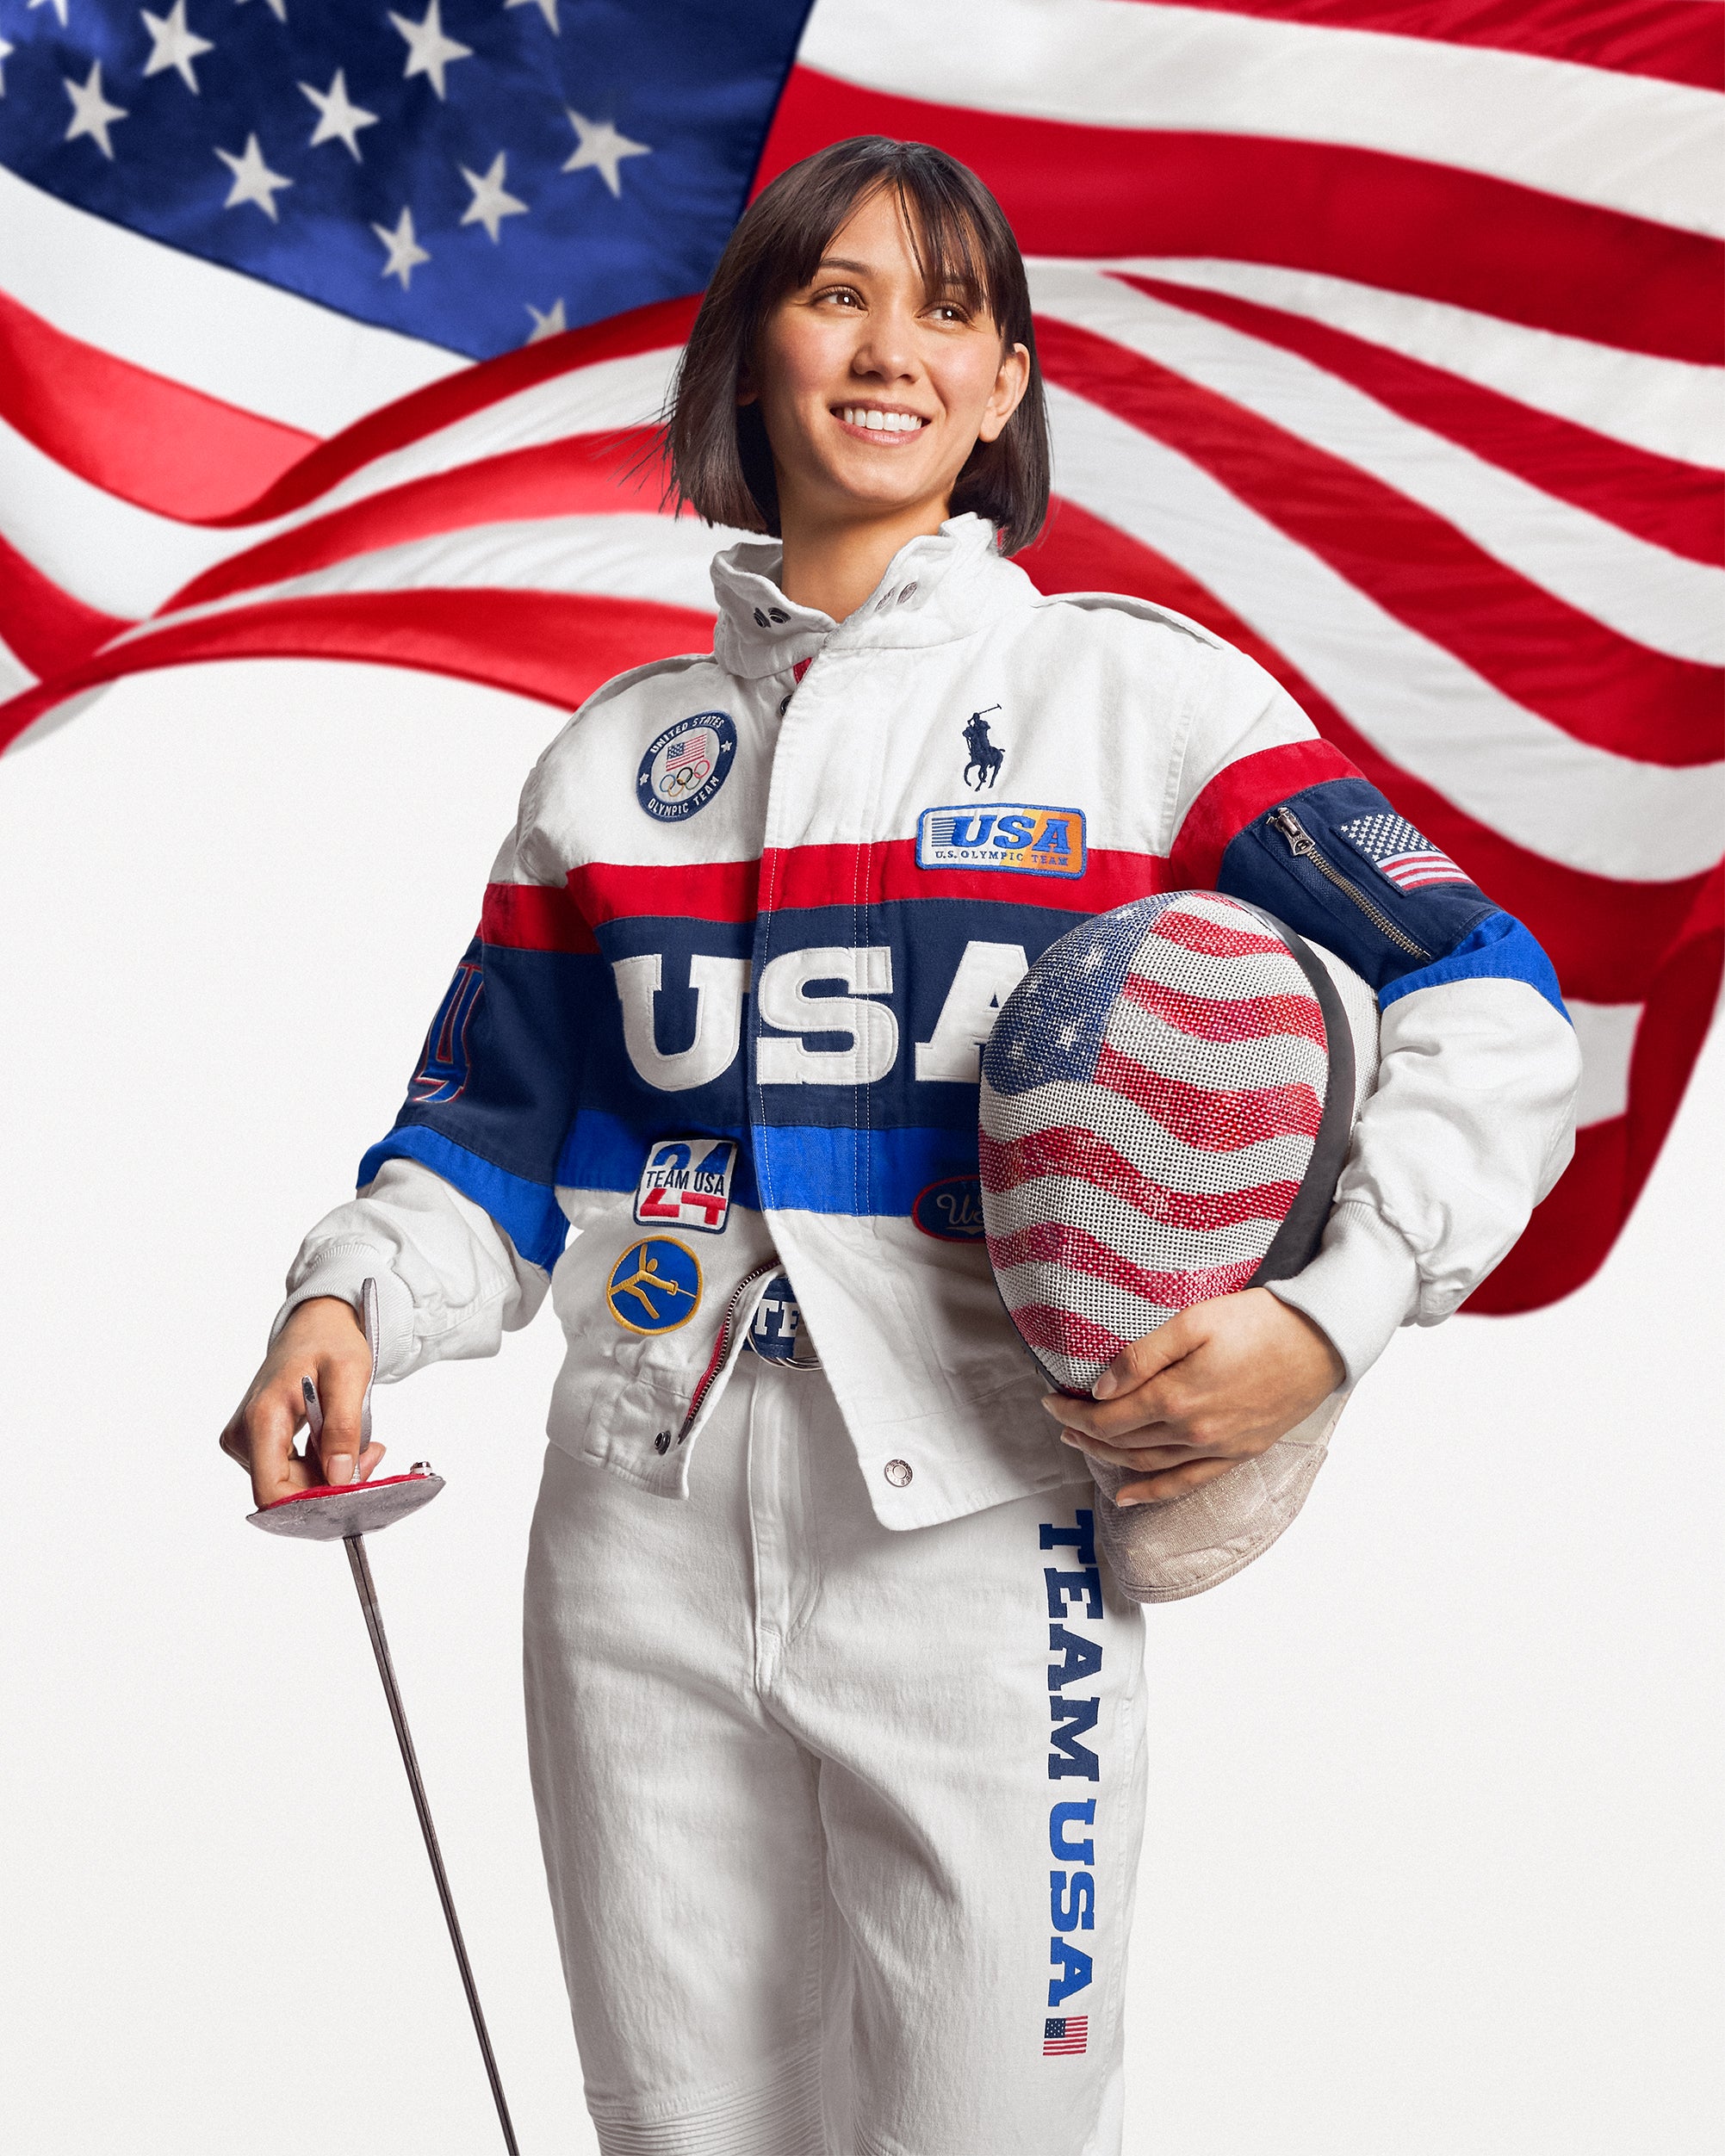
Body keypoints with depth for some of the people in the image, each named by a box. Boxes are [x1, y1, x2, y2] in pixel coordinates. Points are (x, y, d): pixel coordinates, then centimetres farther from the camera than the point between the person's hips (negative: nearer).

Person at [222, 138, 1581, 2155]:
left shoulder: (1140, 691, 1)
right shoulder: (616, 752, 13)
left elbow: (1487, 1009, -3)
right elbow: (489, 1140, 14)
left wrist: (1327, 1313, -17)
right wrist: (355, 1300, -6)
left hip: (979, 1544, -3)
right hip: (641, 1551, 3)